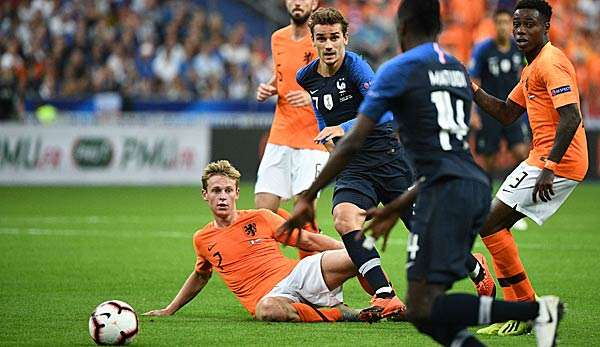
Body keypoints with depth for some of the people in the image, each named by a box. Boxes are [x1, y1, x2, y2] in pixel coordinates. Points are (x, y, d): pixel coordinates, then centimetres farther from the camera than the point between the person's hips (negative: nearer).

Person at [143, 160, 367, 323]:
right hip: (268, 297, 0)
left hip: (297, 274, 0)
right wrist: (169, 310, 38)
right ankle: (336, 313, -23)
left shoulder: (260, 219, 9)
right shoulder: (202, 240, 14)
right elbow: (200, 276, 34)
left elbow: (308, 241, 13)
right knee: (267, 311, -43)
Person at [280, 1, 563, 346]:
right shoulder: (459, 70, 25)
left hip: (446, 191, -8)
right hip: (479, 187, 8)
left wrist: (308, 198, 8)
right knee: (427, 309, 9)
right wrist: (395, 209, 36)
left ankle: (537, 309, -22)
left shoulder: (398, 69, 2)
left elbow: (352, 144, -1)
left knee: (422, 310, -13)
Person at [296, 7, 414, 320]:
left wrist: (344, 128, -38)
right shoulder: (306, 78, 4)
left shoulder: (355, 66, -15)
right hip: (352, 166, 5)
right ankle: (387, 298, -30)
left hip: (388, 156, -4)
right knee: (344, 218, -26)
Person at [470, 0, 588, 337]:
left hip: (557, 161, -10)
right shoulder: (531, 68, 19)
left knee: (490, 223, -10)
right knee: (495, 224, 14)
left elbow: (570, 117, -23)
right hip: (544, 158, 10)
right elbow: (507, 114, 25)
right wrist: (472, 89, 13)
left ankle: (527, 308, -7)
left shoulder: (551, 62, -14)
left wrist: (549, 167, -28)